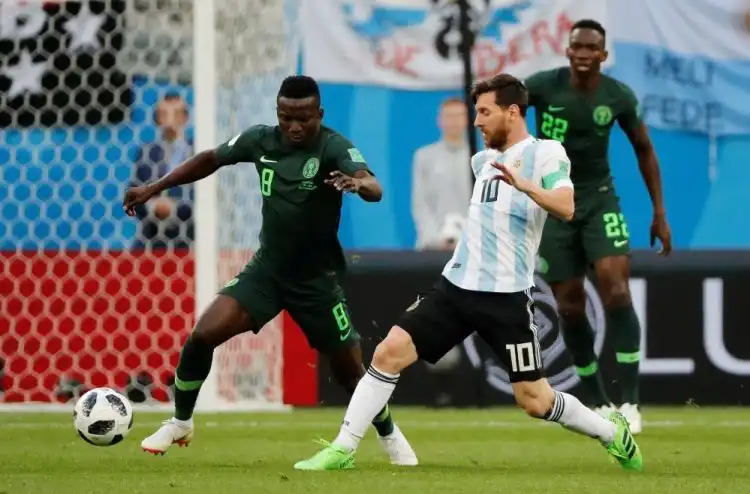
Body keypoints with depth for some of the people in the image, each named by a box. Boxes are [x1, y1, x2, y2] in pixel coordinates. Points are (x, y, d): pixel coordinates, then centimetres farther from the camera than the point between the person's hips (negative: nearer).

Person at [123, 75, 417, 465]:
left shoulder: (333, 147, -20)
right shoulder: (261, 140, -6)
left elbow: (374, 190, -37)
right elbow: (210, 159, 11)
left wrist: (359, 184, -61)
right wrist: (155, 188, 8)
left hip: (316, 279, -3)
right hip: (267, 269, 3)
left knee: (349, 370, 3)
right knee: (201, 337, -12)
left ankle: (390, 437, 31)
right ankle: (180, 424, 9)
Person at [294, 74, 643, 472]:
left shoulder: (546, 153, -7)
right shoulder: (484, 159, 15)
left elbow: (565, 208, -26)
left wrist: (525, 186, -39)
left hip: (506, 297, -6)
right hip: (456, 286, 6)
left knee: (535, 401, -3)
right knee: (388, 353, -9)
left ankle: (613, 433, 22)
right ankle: (343, 449, -5)